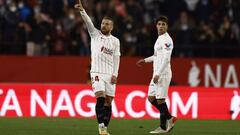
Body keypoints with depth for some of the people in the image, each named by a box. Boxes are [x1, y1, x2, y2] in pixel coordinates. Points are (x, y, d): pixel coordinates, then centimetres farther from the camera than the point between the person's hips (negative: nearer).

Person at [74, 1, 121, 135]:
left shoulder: (115, 41, 10)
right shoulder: (95, 34, 9)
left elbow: (116, 58, 6)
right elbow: (88, 22, -6)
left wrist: (115, 74, -4)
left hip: (110, 74, 2)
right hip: (97, 72, -2)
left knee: (108, 101, -1)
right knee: (100, 97, -18)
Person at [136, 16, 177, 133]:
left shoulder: (167, 40, -12)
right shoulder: (159, 39, 17)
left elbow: (166, 58, -20)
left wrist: (158, 74, -24)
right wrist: (146, 60, 33)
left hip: (163, 74, -10)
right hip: (157, 74, 10)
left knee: (160, 99, -7)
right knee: (151, 98, 10)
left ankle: (163, 127, -1)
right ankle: (169, 118, 18)